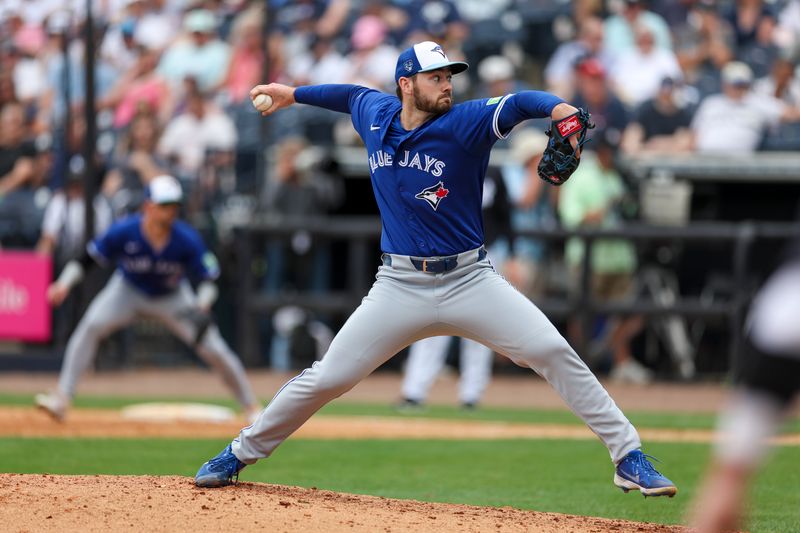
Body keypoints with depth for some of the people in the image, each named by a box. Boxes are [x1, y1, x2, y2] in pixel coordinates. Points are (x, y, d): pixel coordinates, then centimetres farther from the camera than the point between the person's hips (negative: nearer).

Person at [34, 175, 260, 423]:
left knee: (215, 350, -9)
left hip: (172, 298, 0)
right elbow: (88, 257, -17)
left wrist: (201, 307, -40)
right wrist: (64, 284, -32)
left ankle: (251, 406, 12)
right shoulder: (124, 232, -28)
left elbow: (210, 278, -21)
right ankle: (62, 398, -21)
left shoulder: (187, 240, -28)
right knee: (91, 326, -25)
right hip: (128, 290, 0)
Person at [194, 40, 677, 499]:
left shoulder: (464, 123, -10)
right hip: (400, 286, 2)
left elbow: (519, 104, -28)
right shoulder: (376, 116, 3)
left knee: (553, 352, -15)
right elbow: (355, 94, 27)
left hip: (470, 280, -2)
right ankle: (240, 455, 18)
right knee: (327, 378, 0)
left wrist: (561, 109, -47)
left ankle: (629, 457, -9)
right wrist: (295, 94, 34)